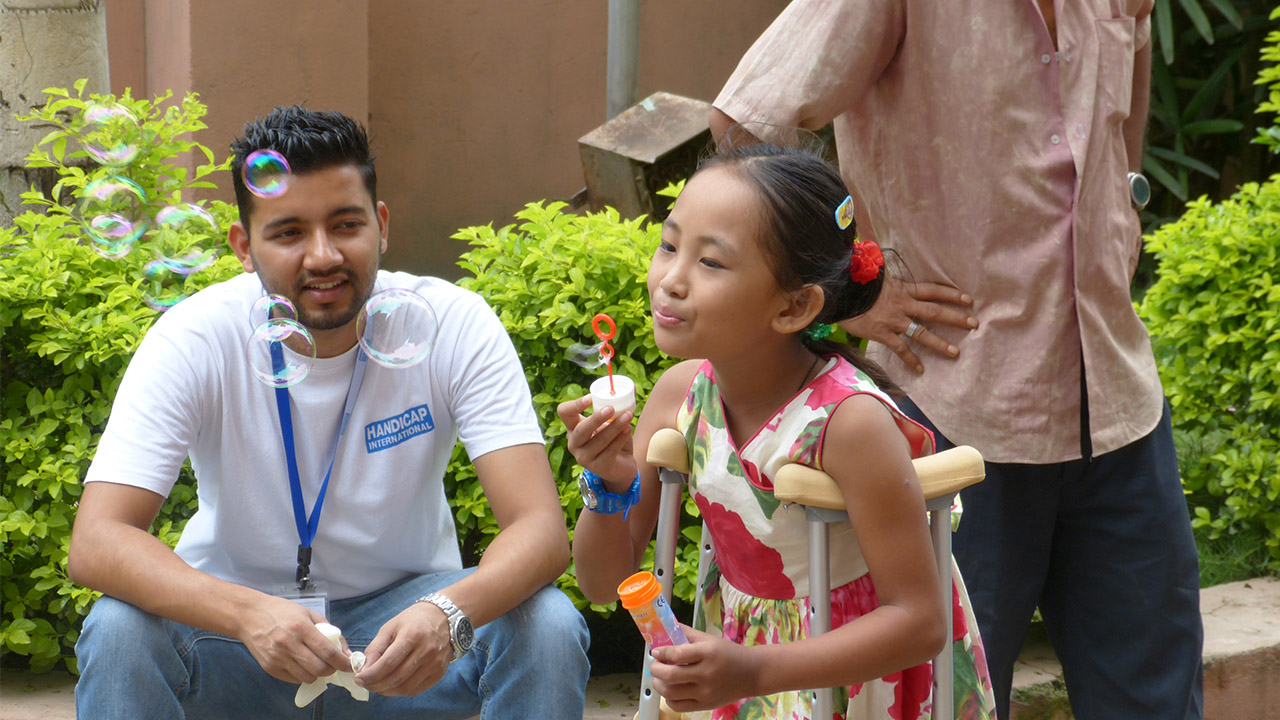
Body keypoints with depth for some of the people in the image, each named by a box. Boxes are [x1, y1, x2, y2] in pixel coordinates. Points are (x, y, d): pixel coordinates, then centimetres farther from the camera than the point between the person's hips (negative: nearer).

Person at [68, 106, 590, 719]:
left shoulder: (454, 326, -16)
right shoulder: (194, 340, -17)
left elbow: (541, 529, -24)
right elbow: (94, 543, -27)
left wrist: (447, 613, -47)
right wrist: (247, 614, -45)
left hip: (402, 614, 0)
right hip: (236, 616, 0)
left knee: (547, 626, -28)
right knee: (118, 630, -31)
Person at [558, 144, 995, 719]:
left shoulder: (849, 421, -26)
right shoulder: (682, 392, -9)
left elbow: (919, 622, -23)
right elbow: (603, 585, 0)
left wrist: (754, 671, -31)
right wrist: (611, 485, -20)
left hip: (862, 673, -5)